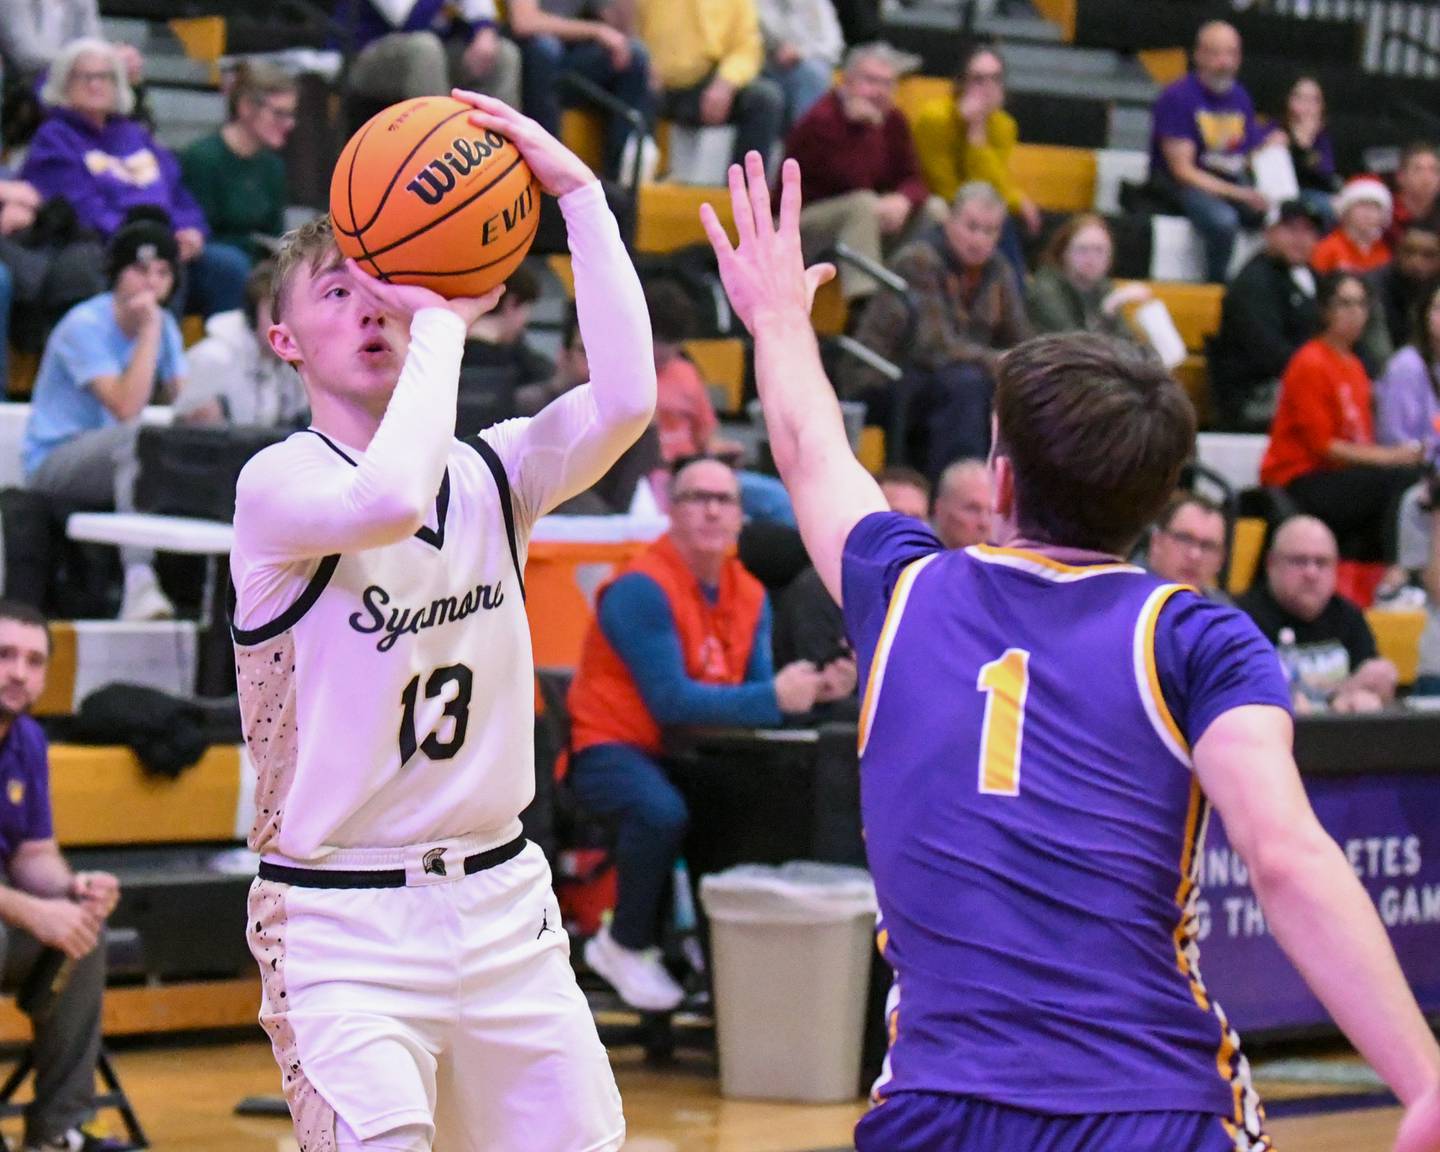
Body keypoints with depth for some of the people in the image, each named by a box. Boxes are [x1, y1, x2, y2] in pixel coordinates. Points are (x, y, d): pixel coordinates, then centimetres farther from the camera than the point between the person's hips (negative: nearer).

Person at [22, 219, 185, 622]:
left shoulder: (164, 326, 7)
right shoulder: (85, 326, -16)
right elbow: (125, 408, -26)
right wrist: (149, 331, -25)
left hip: (117, 461, 7)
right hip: (53, 463, -7)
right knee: (139, 435, -36)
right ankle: (139, 581, -47)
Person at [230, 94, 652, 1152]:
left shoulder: (488, 475, 5)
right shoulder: (279, 485, -10)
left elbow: (625, 400, -13)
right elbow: (389, 502, -33)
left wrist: (578, 191, -15)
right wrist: (446, 322, -21)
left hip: (502, 903, 6)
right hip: (342, 921, -6)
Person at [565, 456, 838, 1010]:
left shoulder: (749, 595, 8)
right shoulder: (642, 589, -16)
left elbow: (758, 688, 1)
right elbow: (671, 700, -22)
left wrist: (813, 689, -20)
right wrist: (774, 698, -25)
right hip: (611, 748, -7)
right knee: (663, 812, -36)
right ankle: (627, 945, -10)